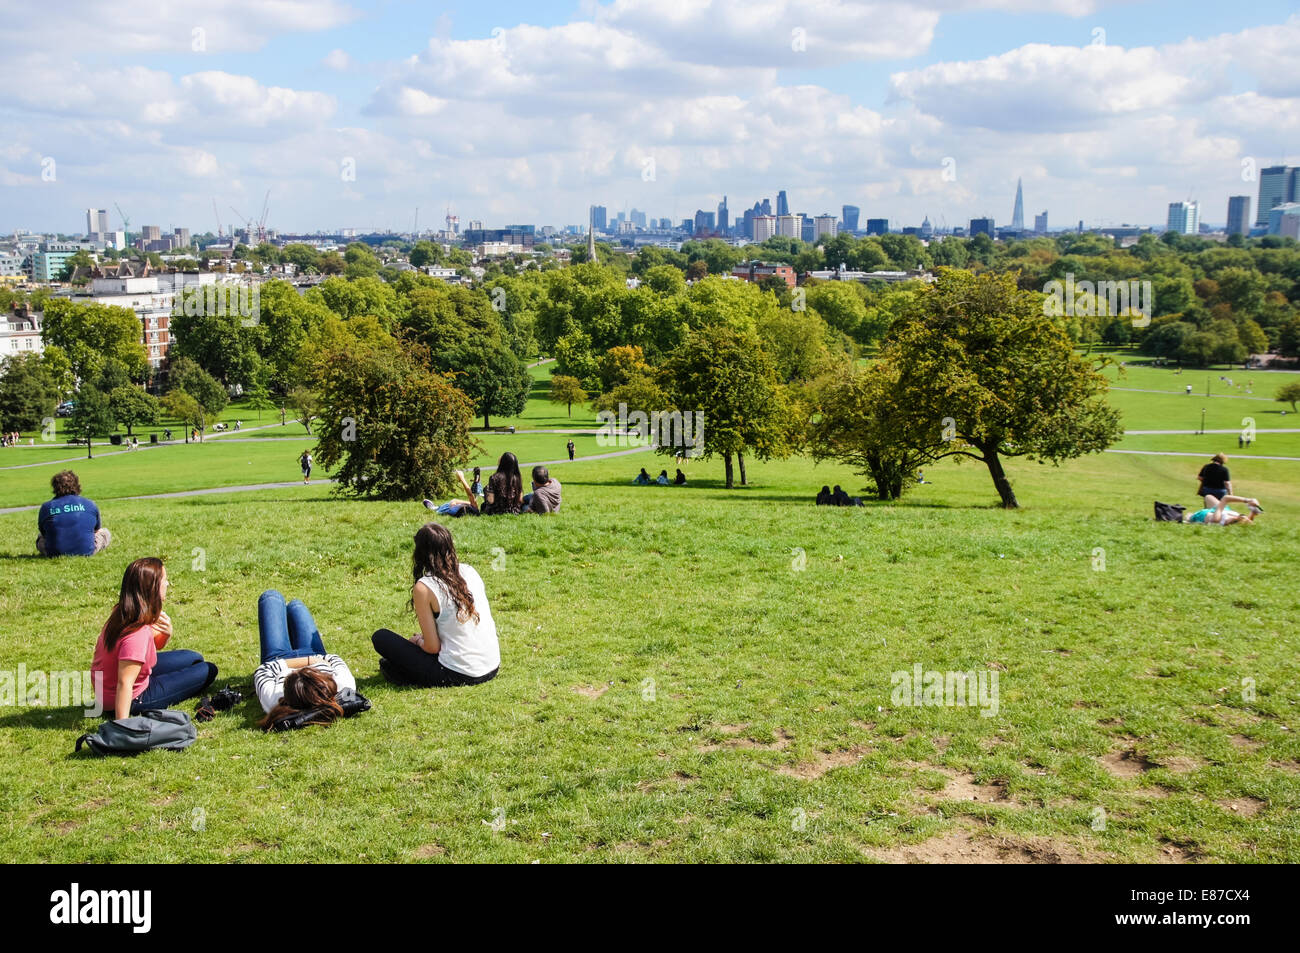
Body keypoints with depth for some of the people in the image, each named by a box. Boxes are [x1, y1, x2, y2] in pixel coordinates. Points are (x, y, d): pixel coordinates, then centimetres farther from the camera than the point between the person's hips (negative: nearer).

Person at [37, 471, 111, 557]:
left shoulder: (46, 507, 0)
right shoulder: (89, 505, 0)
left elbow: (43, 532, 11)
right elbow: (96, 530, 14)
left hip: (55, 554, 1)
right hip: (86, 552, -1)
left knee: (40, 537, 33)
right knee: (105, 533, 24)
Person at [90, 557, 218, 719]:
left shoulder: (121, 614, -5)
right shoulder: (138, 633, -33)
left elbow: (153, 646, 9)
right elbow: (124, 683, -36)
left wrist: (166, 634, -13)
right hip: (132, 699, -9)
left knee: (194, 658, 21)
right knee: (208, 671, -1)